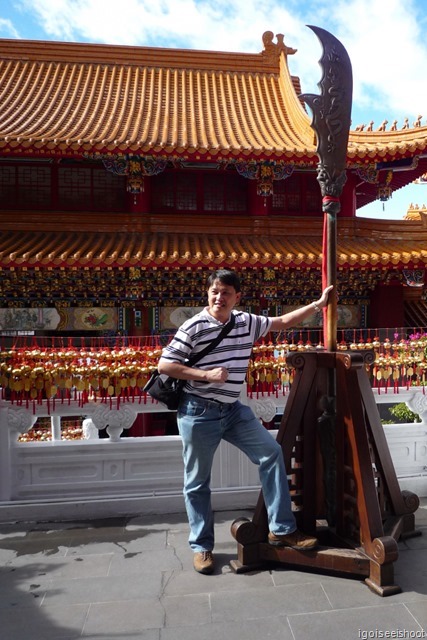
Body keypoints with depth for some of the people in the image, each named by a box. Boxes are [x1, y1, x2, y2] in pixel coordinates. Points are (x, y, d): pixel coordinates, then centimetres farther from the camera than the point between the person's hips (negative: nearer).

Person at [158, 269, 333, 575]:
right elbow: (164, 365, -13)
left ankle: (281, 529, 13)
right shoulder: (194, 327, -13)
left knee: (271, 451, 0)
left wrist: (318, 304, 10)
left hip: (234, 409, 5)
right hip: (199, 413, -5)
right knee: (198, 481, 7)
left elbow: (283, 322, 14)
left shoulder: (246, 322, 3)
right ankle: (201, 546, 26)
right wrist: (206, 374, -20)